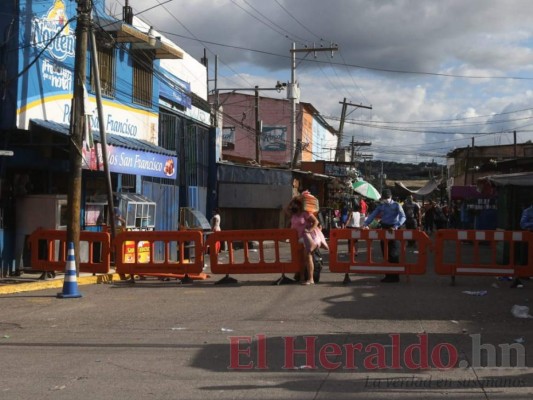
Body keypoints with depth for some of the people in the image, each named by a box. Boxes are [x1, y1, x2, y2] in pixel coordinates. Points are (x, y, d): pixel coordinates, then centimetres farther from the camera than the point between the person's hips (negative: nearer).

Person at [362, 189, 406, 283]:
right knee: (385, 254, 7)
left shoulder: (396, 205, -2)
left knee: (393, 254, -5)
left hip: (393, 230, -5)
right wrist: (366, 224, -13)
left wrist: (396, 226, -30)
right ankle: (388, 275, 14)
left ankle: (395, 276, 0)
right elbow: (372, 215, 3)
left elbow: (403, 217, -14)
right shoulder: (381, 206, 11)